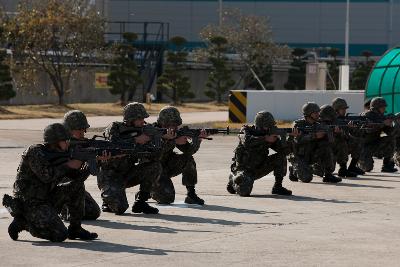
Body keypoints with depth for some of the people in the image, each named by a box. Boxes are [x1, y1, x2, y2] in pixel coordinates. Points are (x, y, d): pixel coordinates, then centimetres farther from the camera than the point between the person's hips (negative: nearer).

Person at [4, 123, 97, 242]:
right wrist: (68, 166, -18)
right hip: (30, 204, -8)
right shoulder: (34, 152, -16)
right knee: (60, 235, -19)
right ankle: (22, 222, -1)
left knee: (77, 185, 0)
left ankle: (75, 229, 7)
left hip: (47, 198, 8)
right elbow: (46, 175, -28)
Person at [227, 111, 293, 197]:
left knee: (281, 157, -9)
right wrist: (266, 139, -39)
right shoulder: (246, 131, -14)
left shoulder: (270, 134, -3)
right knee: (244, 191, -32)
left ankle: (277, 187, -3)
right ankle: (234, 179, 4)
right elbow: (247, 141, -38)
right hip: (244, 170, -5)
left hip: (258, 169, 5)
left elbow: (284, 150, -8)